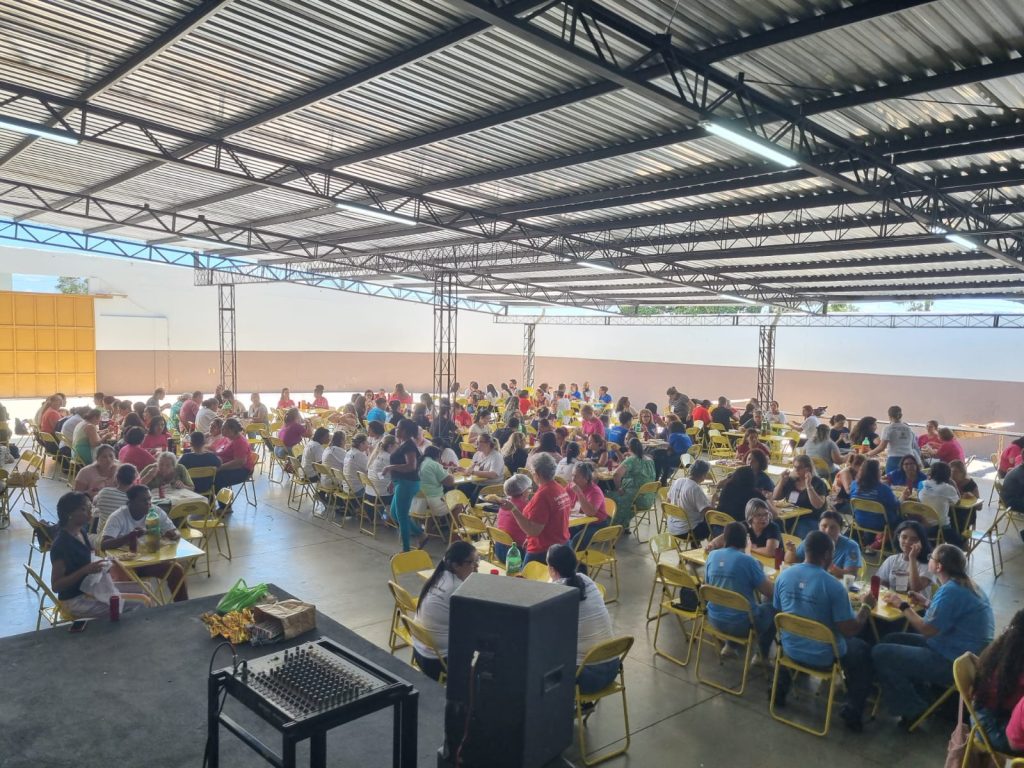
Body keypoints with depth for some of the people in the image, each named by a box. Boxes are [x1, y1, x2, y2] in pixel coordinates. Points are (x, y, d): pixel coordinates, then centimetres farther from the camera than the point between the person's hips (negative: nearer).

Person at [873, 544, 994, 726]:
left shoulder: (951, 591, -23)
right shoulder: (966, 585, 8)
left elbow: (927, 630, -21)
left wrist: (903, 606, -10)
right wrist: (927, 603, 15)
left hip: (953, 664, -11)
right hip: (966, 655, 11)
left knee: (880, 653, -11)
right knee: (892, 639, 18)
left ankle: (913, 709, 2)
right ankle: (918, 696, 17)